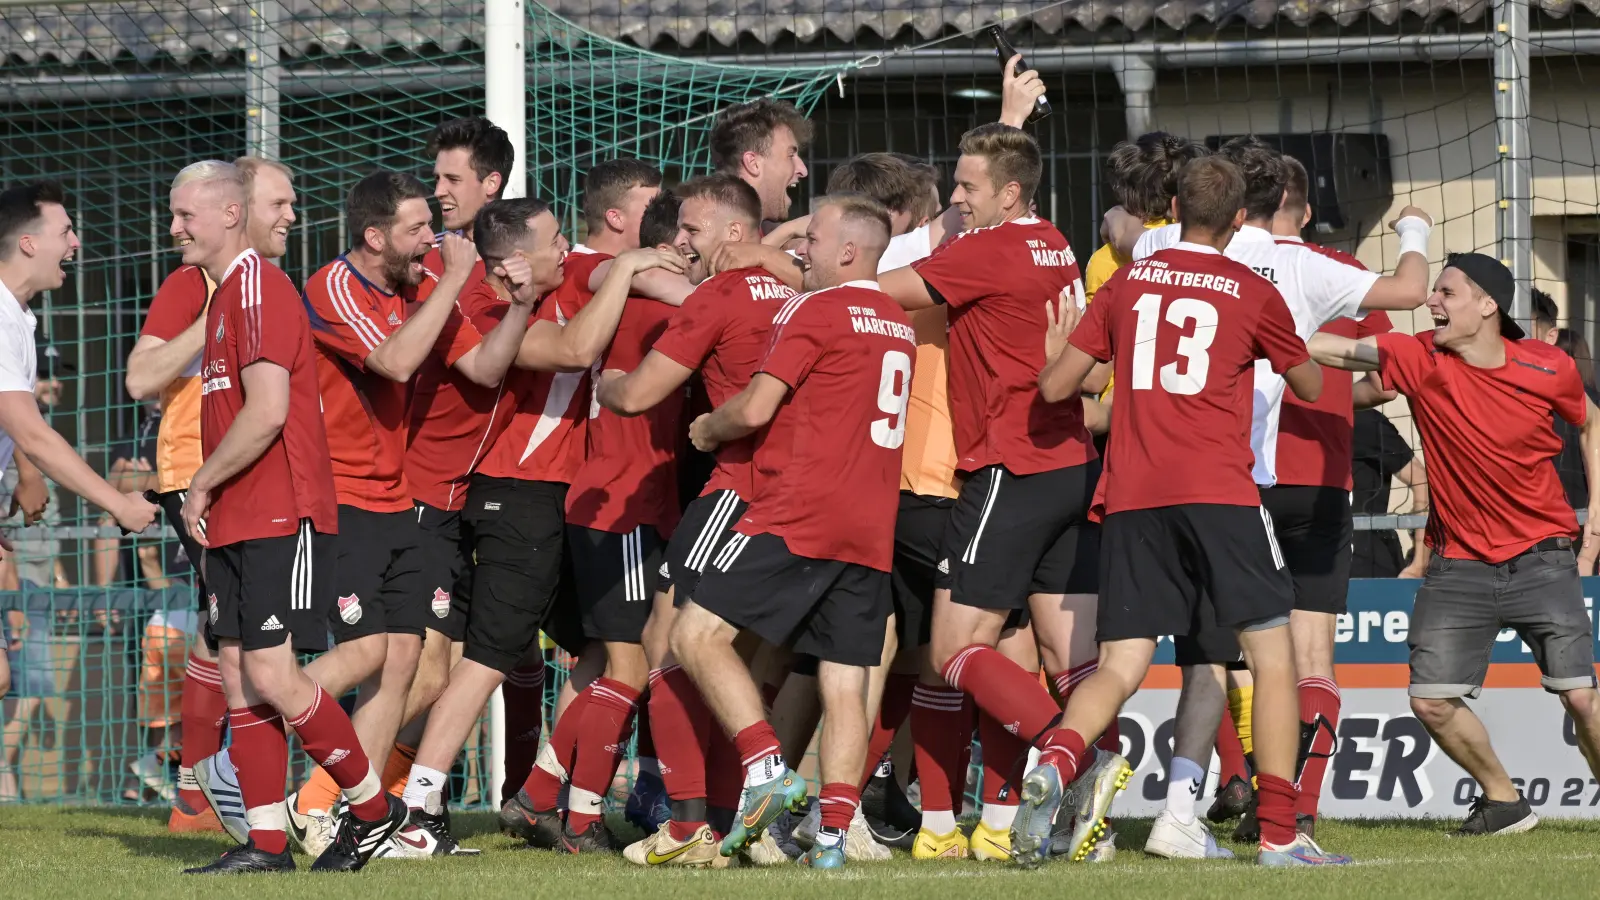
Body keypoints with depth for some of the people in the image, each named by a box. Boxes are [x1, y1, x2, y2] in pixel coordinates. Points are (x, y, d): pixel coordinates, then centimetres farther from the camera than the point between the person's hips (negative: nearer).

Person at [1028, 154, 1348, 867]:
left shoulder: (1126, 283, 12)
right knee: (1271, 651, 5)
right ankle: (1279, 835, -2)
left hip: (1132, 495, 3)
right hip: (1218, 490, -3)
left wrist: (1058, 346, 35)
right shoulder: (1253, 293, 5)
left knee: (1119, 668, 4)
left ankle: (1053, 765, -27)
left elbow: (1056, 386, 13)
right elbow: (1311, 387, 20)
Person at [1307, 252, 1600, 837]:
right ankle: (1504, 803, 17)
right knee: (1432, 700, -5)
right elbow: (1326, 349, -12)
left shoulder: (1548, 370, -8)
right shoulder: (1421, 360, -8)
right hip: (1458, 564, 2)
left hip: (1541, 560, -2)